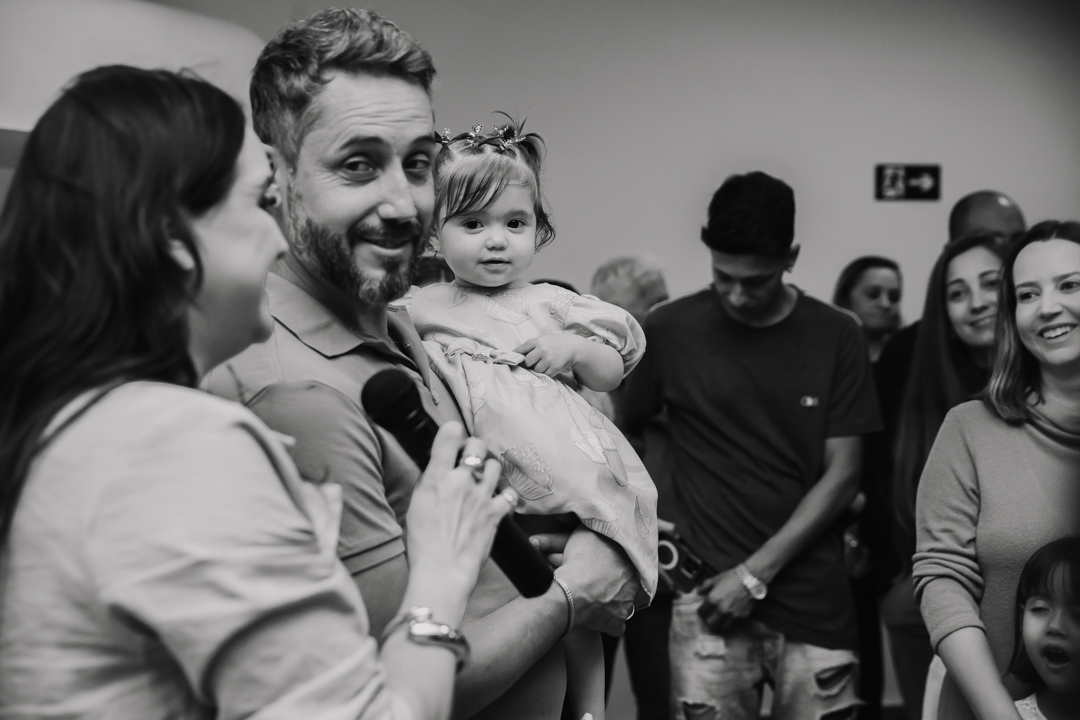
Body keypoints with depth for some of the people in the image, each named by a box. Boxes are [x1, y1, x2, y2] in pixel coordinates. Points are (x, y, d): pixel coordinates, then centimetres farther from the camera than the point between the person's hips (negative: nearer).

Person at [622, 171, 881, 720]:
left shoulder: (836, 337, 0)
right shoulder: (669, 330, -2)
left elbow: (841, 475, -1)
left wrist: (757, 572, -8)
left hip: (813, 599, 1)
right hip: (708, 600, -1)